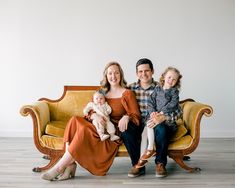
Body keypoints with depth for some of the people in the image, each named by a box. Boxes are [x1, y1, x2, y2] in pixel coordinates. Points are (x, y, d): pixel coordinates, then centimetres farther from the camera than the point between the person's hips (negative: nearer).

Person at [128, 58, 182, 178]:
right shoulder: (131, 88, 5)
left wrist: (163, 117, -28)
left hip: (158, 124, -2)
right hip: (139, 125, 2)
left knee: (161, 129, -35)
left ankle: (160, 163, -11)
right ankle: (138, 164, -14)